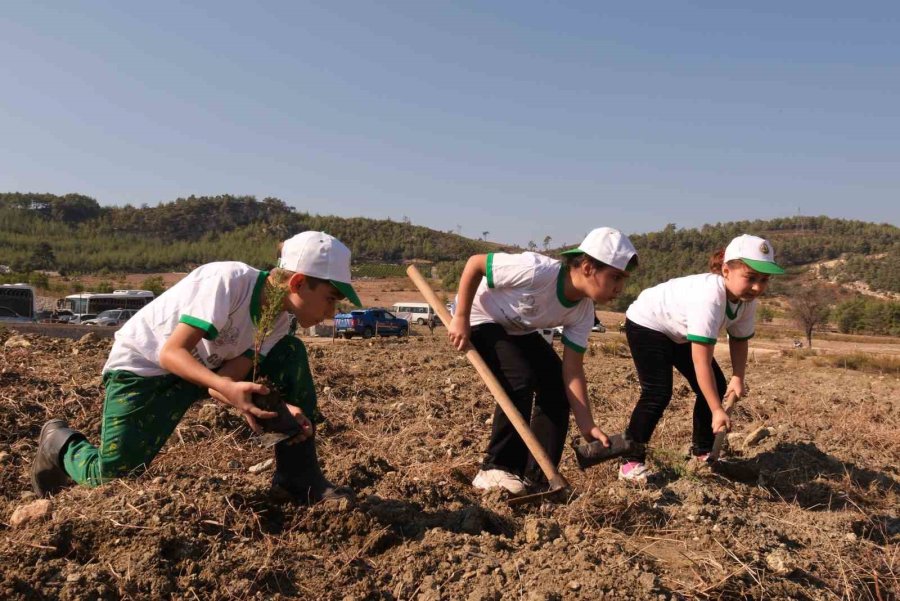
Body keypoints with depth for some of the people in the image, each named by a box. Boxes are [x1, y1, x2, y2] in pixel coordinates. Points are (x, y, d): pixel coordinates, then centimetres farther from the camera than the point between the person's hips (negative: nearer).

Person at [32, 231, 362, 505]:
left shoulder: (280, 318, -11)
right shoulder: (229, 280, -32)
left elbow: (228, 380, -18)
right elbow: (172, 353, -35)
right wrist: (228, 388, -51)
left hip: (207, 366, 6)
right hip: (141, 366, -6)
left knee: (291, 354, -12)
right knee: (111, 478, -11)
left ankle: (299, 478, -8)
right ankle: (60, 442, 25)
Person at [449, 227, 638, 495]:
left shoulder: (583, 312, -16)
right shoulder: (537, 271, -38)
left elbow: (572, 370, -13)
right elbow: (475, 263, -28)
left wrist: (587, 426, -19)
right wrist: (460, 318, -25)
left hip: (518, 330, 7)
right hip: (480, 318, -7)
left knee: (556, 386, -6)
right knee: (520, 380, -25)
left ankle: (537, 478, 4)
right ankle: (495, 471, -9)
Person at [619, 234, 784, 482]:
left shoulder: (747, 300, -15)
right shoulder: (709, 296, -40)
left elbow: (739, 339, 3)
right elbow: (701, 361, -38)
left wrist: (737, 377, -12)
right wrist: (717, 411, -35)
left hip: (680, 333, 9)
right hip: (647, 324, -8)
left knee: (715, 386, 5)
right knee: (658, 394, -19)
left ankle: (703, 451, 22)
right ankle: (631, 461, -10)